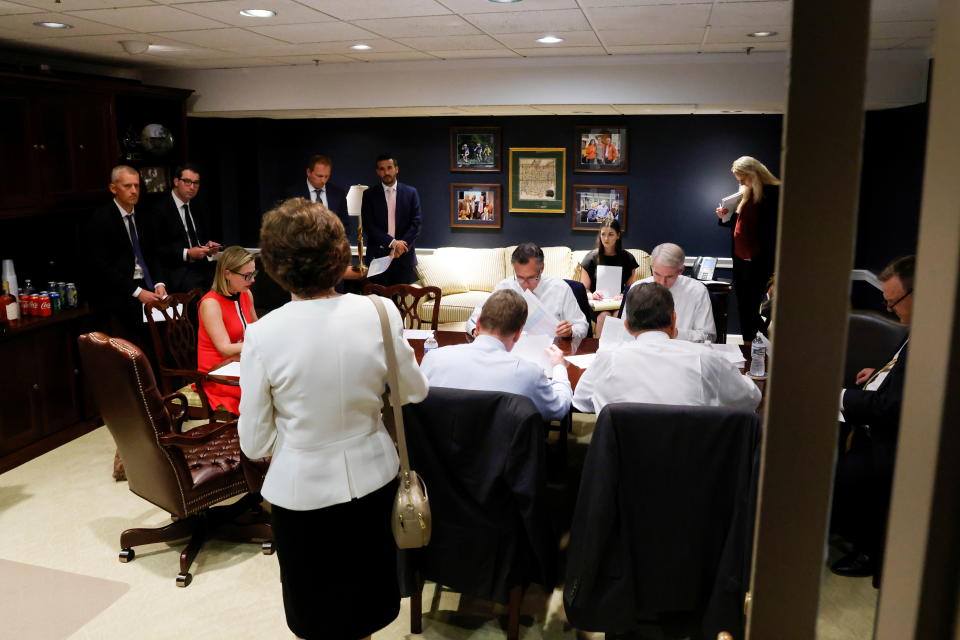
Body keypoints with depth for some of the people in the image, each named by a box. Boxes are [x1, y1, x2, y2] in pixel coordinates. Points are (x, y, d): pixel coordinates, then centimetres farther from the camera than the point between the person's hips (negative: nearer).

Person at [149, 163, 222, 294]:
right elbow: (156, 249, -8)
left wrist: (209, 245, 6)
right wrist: (187, 254, -17)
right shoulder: (160, 209, -2)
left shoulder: (195, 208, 19)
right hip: (180, 272, -6)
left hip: (204, 267, 6)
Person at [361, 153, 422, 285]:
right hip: (377, 256, 0)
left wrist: (401, 246, -11)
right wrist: (392, 242, -13)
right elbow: (368, 226, -3)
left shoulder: (411, 193, 7)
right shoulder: (369, 195, 5)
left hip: (404, 256, 1)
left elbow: (416, 223, 2)